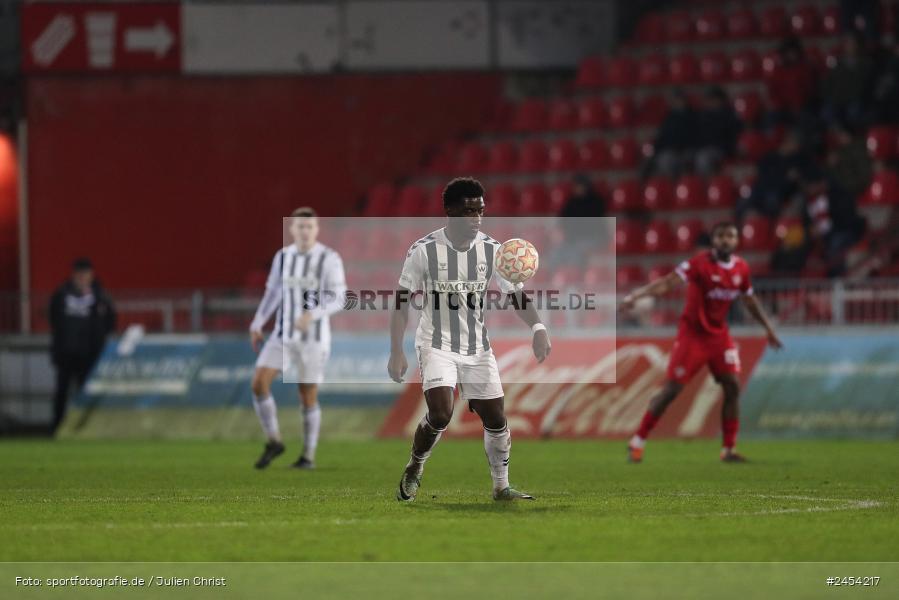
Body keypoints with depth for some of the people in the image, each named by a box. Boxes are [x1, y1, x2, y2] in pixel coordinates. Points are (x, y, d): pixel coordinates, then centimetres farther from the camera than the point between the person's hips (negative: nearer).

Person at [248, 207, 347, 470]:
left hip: (314, 337, -4)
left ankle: (308, 456, 18)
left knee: (308, 397, 1)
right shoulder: (283, 257, 5)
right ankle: (274, 443, 1)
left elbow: (338, 299, -15)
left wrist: (312, 314, -31)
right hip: (283, 336, 4)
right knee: (259, 383, -13)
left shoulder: (329, 259, -9)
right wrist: (257, 325, 11)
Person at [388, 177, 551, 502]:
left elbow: (516, 294, 0)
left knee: (496, 418, 2)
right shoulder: (424, 251, -12)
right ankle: (414, 469, 3)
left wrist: (538, 328, -18)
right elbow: (402, 301, -5)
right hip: (437, 344, -4)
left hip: (477, 347, 4)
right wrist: (396, 352, -9)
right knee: (440, 414, -22)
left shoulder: (492, 250, -3)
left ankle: (501, 487, 19)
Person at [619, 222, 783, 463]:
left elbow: (750, 300, 18)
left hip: (719, 335, 6)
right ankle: (637, 441, 5)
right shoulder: (700, 263, -18)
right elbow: (668, 282, -28)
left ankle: (729, 449, 6)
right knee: (672, 389, -7)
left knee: (732, 387, -3)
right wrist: (635, 295, -41)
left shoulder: (741, 268, 1)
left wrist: (769, 328, 24)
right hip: (693, 334, -6)